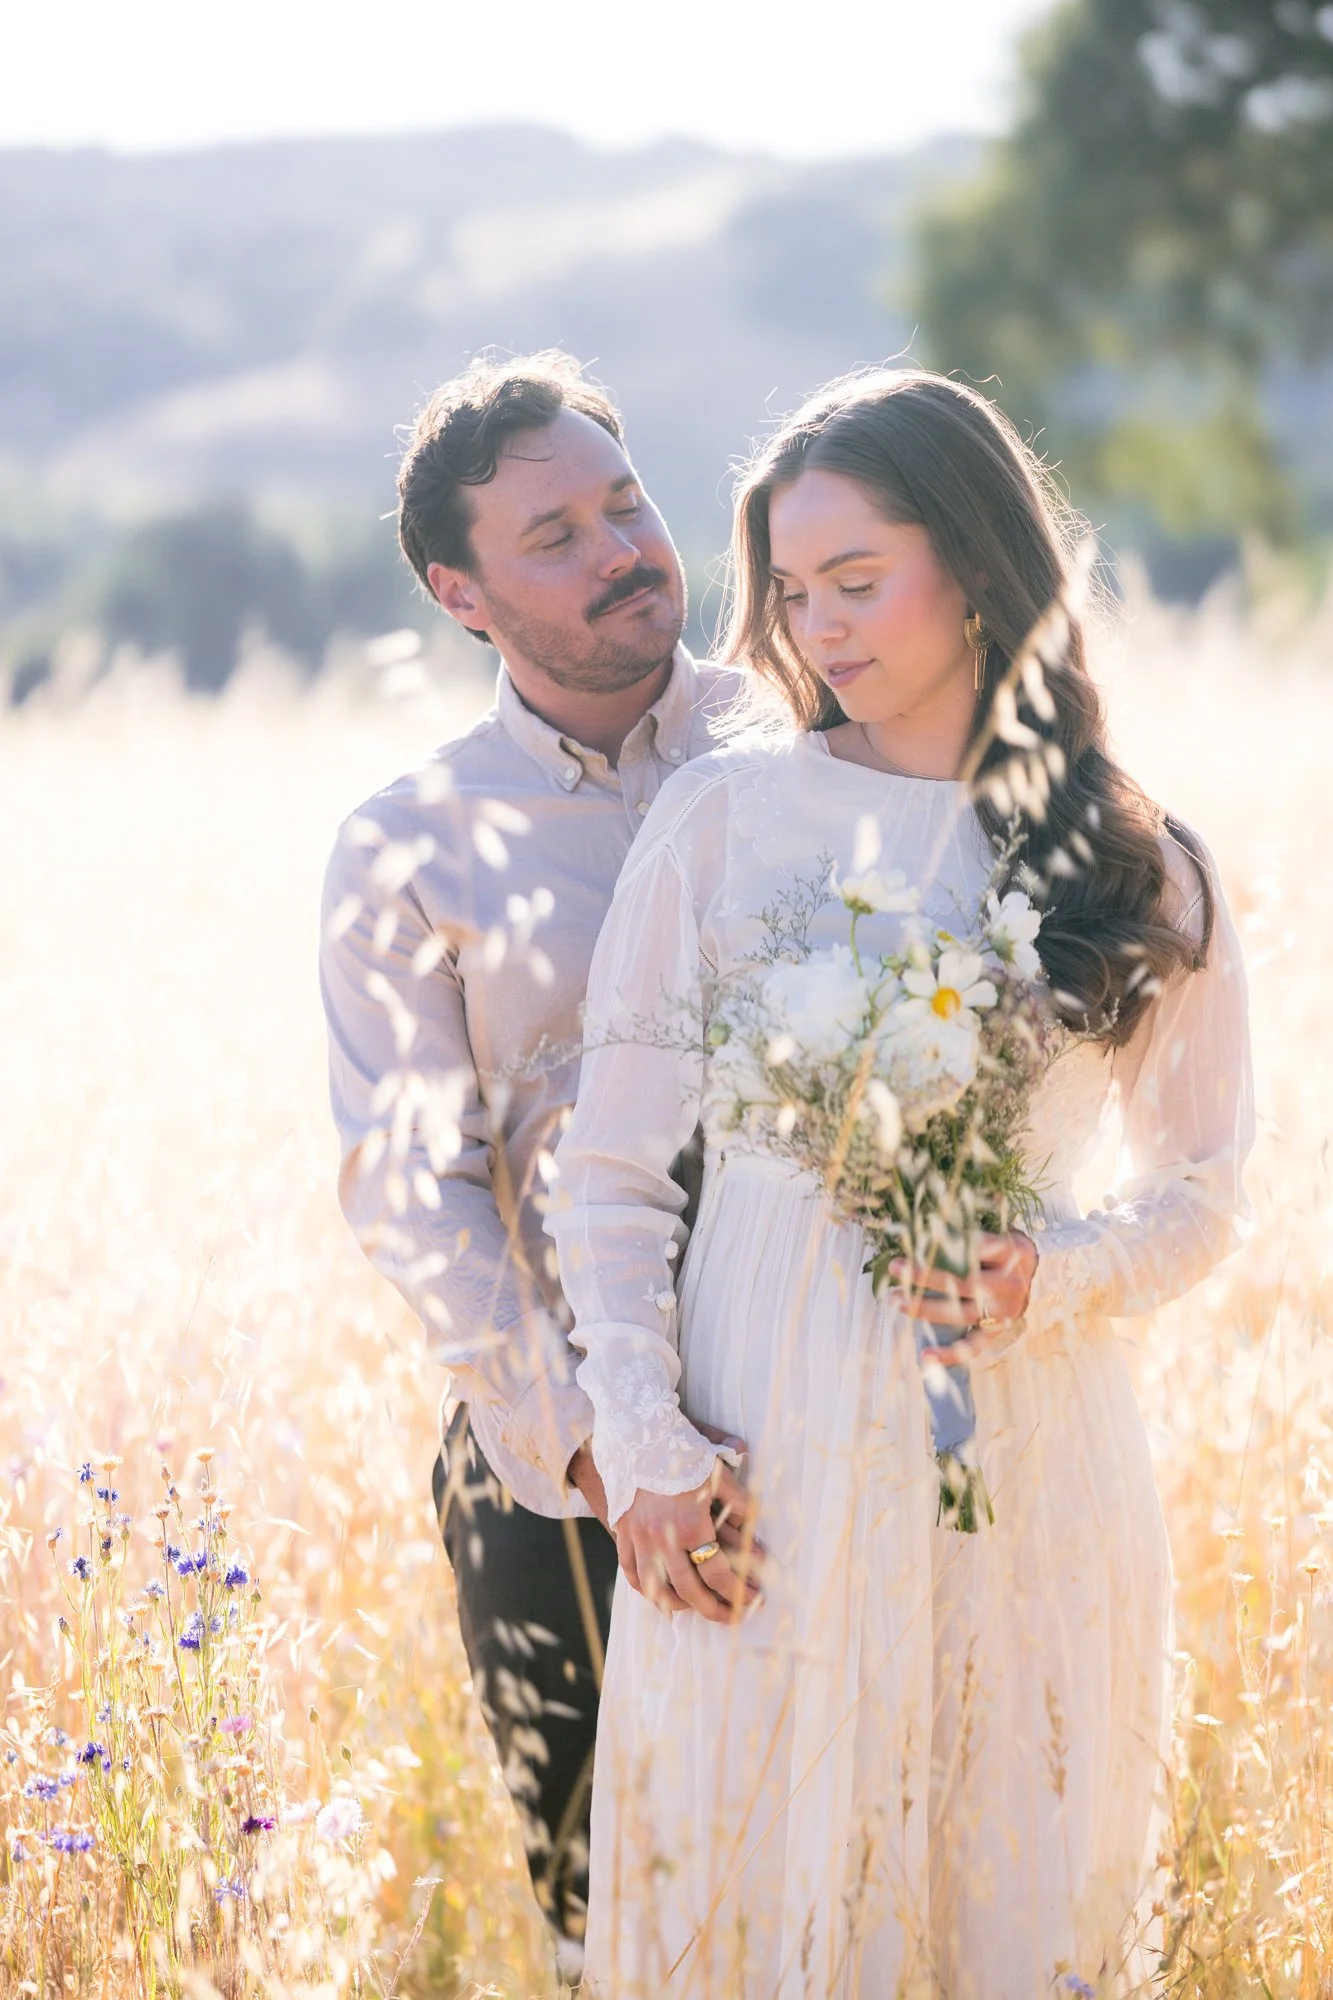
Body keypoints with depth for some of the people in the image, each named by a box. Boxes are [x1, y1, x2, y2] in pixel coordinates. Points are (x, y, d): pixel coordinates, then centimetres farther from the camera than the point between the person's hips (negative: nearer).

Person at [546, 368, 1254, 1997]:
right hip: (761, 1474, 0)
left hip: (1028, 1477, 1)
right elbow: (613, 1172, 4)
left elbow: (1198, 1192, 11)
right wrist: (643, 1446, -7)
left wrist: (1048, 1282, -9)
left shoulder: (1140, 873, 5)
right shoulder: (725, 814, 2)